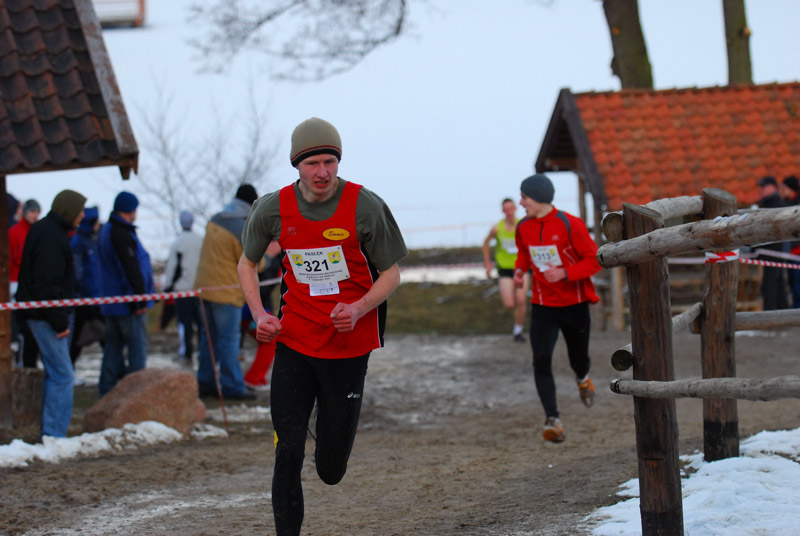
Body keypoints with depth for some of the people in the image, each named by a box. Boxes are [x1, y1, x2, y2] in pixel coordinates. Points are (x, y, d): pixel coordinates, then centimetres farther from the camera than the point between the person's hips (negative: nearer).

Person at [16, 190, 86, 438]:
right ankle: (54, 433, -11)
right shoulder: (51, 236, -18)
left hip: (40, 314, 11)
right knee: (63, 375, -10)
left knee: (54, 373, 15)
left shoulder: (45, 230, 15)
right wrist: (59, 322, -21)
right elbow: (48, 284, -23)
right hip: (45, 315, -11)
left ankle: (49, 433, 20)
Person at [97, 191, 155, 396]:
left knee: (114, 346, 13)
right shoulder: (122, 234, -18)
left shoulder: (105, 231, 14)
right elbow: (131, 268, -21)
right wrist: (141, 299, -19)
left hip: (110, 303, 10)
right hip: (128, 303, -9)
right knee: (137, 346, -5)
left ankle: (107, 390, 15)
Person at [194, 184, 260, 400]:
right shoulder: (243, 230, -18)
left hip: (205, 286, 8)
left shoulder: (215, 220, 7)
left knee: (209, 336, 15)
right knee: (229, 340, -2)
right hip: (226, 291, -8)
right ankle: (232, 387, 0)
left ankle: (205, 382, 19)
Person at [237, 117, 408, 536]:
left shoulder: (364, 206, -10)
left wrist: (358, 308, -20)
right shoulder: (274, 208, -4)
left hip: (349, 342, -1)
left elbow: (391, 272, -1)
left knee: (331, 469, 8)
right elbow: (247, 264, 13)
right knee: (288, 451, -8)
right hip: (294, 341, 1)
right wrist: (259, 316, -3)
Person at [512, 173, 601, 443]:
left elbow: (595, 260, -13)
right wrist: (520, 269, -1)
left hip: (574, 304, -3)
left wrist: (565, 273, -26)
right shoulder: (524, 227, -2)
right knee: (541, 360, -15)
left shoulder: (570, 225, -17)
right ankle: (552, 419, -16)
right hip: (542, 306, 3)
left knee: (578, 358, 13)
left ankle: (582, 377, 53)